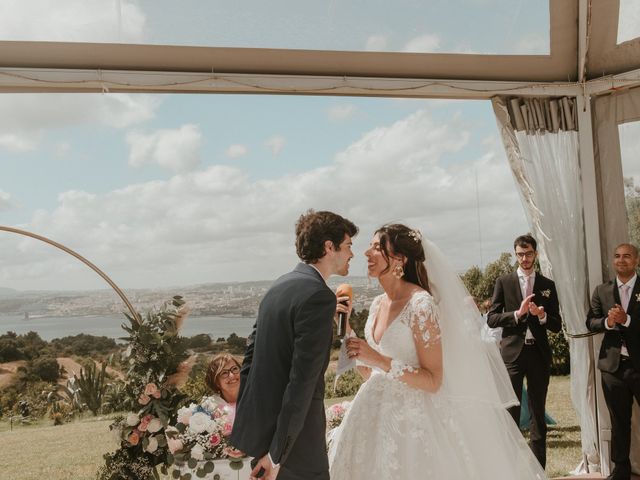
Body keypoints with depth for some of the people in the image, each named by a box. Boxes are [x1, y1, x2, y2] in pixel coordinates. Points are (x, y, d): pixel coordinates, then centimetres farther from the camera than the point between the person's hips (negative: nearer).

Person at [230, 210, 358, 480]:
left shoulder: (280, 286, 8)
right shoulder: (319, 297, -19)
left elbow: (250, 354, 12)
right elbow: (302, 380, -22)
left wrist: (244, 422, 17)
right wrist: (277, 453, -19)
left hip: (258, 425, 8)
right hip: (292, 438, -8)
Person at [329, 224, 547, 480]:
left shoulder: (420, 304, -17)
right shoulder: (377, 304, 6)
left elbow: (433, 381, -18)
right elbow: (370, 372, 11)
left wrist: (378, 360, -25)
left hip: (412, 421, -7)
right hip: (376, 416, 7)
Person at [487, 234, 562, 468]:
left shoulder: (548, 285, 9)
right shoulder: (504, 282, 5)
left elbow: (557, 325, 8)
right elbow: (491, 319, -2)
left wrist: (542, 316, -13)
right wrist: (518, 313, -15)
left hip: (539, 353, 2)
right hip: (512, 352, -2)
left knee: (538, 414, 8)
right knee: (511, 412, -2)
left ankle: (538, 468, 15)